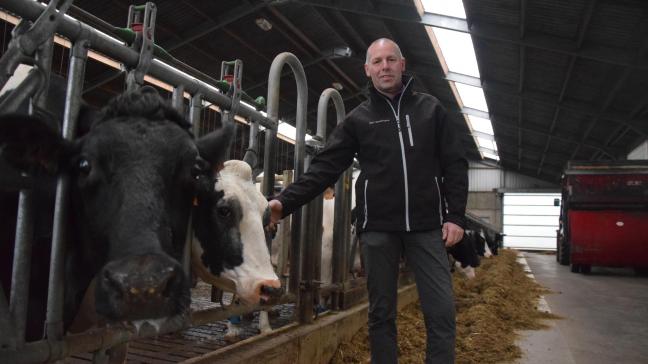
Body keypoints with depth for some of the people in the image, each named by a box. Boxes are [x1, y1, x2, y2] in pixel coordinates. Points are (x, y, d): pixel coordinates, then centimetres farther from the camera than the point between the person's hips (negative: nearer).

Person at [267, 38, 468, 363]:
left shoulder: (431, 109, 7)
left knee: (441, 310, 1)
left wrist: (456, 215, -3)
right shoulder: (358, 118, 5)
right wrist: (285, 202, -14)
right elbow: (324, 168, -2)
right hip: (378, 228, 0)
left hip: (426, 227, 0)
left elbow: (454, 165, 7)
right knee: (381, 312, 9)